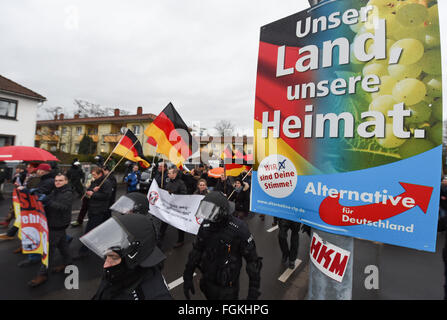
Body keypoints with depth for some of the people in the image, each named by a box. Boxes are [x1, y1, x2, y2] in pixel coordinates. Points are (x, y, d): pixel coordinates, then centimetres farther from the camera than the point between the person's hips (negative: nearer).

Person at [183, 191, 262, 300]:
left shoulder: (239, 229, -26)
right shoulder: (206, 224, -10)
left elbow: (253, 260, -18)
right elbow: (196, 250, 2)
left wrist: (254, 291, -16)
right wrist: (187, 277, 5)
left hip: (227, 287, -5)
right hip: (207, 282, 5)